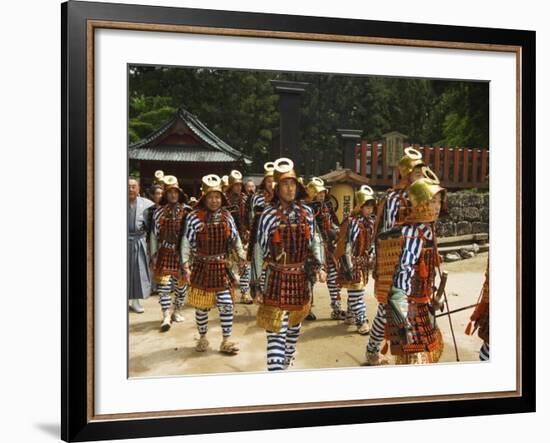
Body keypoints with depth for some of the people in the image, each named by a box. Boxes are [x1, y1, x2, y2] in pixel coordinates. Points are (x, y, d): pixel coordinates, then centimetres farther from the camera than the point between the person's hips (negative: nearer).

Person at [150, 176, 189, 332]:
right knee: (164, 284, -6)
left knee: (181, 283, 9)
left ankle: (177, 311, 27)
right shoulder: (159, 212, -1)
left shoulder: (186, 211, -1)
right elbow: (154, 234, 2)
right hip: (164, 253, -1)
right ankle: (166, 317, -4)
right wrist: (153, 254, -1)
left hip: (181, 253, 1)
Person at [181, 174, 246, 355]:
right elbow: (187, 242, -9)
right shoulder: (194, 217, -10)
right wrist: (186, 265, -14)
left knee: (227, 304, 1)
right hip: (201, 267, -2)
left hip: (222, 268, 2)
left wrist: (241, 255, 0)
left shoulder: (227, 217, 0)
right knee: (201, 305, 9)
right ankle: (202, 338, 26)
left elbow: (235, 238, 10)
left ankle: (226, 340, 12)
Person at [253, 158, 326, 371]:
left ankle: (287, 361, 43)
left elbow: (314, 242, 13)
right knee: (276, 332, -8)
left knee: (294, 326, 22)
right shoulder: (268, 215, -11)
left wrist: (319, 266, -1)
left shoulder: (306, 213, 1)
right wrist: (259, 287, -7)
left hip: (300, 279, 5)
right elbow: (260, 252, -7)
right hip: (276, 279, -5)